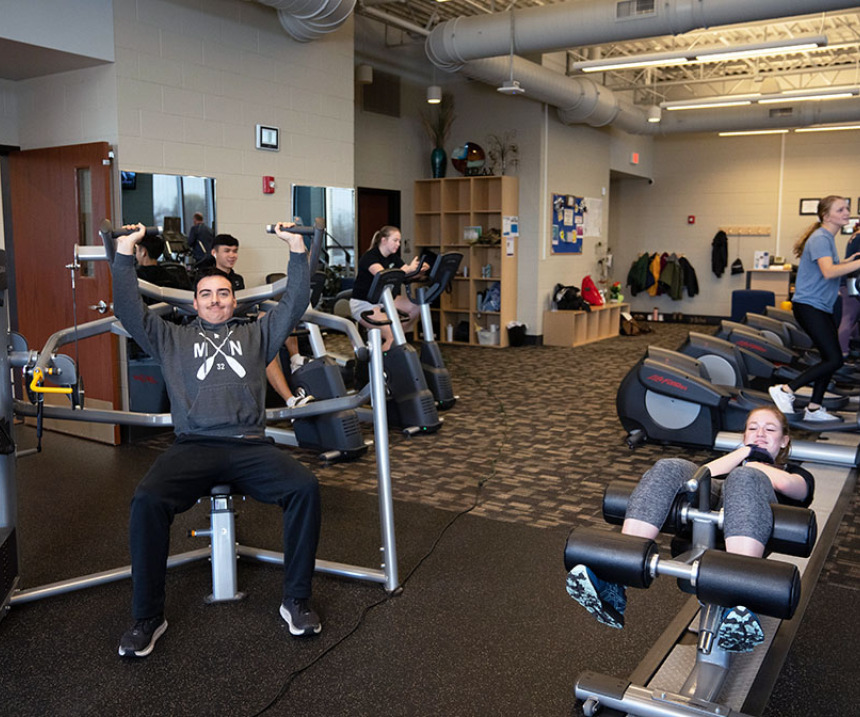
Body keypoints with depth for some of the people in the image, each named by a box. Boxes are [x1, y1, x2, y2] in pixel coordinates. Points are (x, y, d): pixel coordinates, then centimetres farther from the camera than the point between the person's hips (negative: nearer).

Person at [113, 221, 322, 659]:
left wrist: (297, 248, 13)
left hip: (250, 445, 1)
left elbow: (295, 303, 18)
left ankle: (296, 599, -13)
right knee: (147, 499, -30)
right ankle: (146, 617, -13)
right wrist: (125, 251, 11)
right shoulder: (173, 338, 25)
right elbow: (128, 309, 16)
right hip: (193, 446, 0)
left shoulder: (256, 334, 25)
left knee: (305, 487, -27)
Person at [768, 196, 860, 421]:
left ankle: (814, 409, 16)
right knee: (834, 360, -14)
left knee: (830, 359, 9)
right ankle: (785, 390, -7)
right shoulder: (820, 239, -14)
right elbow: (828, 272, -29)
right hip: (809, 306, -10)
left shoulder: (828, 238, 16)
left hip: (822, 307, 10)